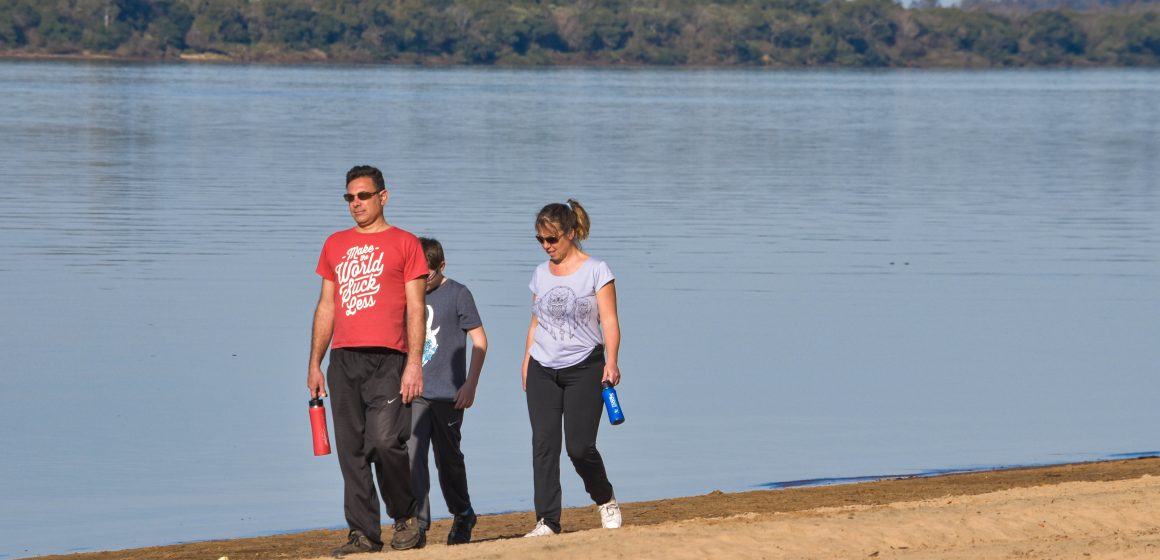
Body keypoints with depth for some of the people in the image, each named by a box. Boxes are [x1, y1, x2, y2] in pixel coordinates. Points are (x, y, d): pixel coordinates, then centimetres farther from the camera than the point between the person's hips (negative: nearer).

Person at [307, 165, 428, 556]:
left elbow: (415, 308, 0)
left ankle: (405, 517, 4)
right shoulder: (335, 245, 19)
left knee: (385, 441, -17)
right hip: (343, 362, 5)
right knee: (351, 451, 1)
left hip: (387, 361, -5)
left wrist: (414, 362, -9)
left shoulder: (403, 244, 5)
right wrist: (314, 364, 15)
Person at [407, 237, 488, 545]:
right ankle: (417, 522, -13)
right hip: (414, 393, 4)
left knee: (449, 458, 7)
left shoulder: (457, 294, -3)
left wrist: (470, 384, -7)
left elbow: (480, 341, -1)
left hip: (448, 393, -3)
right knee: (411, 454, -11)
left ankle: (463, 516, 27)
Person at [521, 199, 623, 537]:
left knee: (579, 447, -7)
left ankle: (605, 500, 20)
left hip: (584, 368, -4)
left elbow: (609, 320, -6)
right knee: (543, 445, -7)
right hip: (543, 370, 4)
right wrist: (526, 364, 14)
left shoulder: (595, 271, -2)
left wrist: (611, 362, -18)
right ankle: (547, 521, -8)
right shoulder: (541, 274, 12)